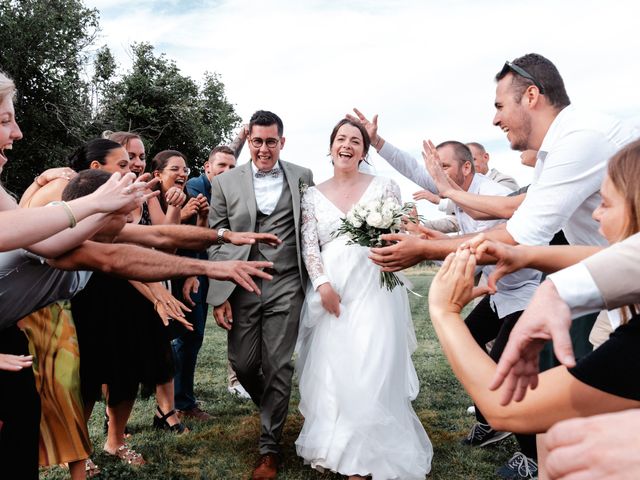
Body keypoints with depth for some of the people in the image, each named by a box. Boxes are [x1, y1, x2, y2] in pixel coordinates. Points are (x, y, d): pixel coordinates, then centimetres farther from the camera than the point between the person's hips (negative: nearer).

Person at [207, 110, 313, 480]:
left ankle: (270, 446, 18)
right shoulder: (226, 183, 4)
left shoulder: (303, 178, 5)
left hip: (286, 286, -1)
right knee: (242, 363, 5)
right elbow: (215, 241, 4)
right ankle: (271, 409, 36)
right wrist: (219, 295, -3)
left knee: (278, 366, 2)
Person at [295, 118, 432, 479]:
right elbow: (310, 246, 5)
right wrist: (323, 285, -10)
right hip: (330, 292, 2)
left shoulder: (385, 187, 4)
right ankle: (334, 449, 21)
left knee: (372, 372, -5)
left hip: (374, 290, -2)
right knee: (330, 371, 5)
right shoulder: (314, 195, 9)